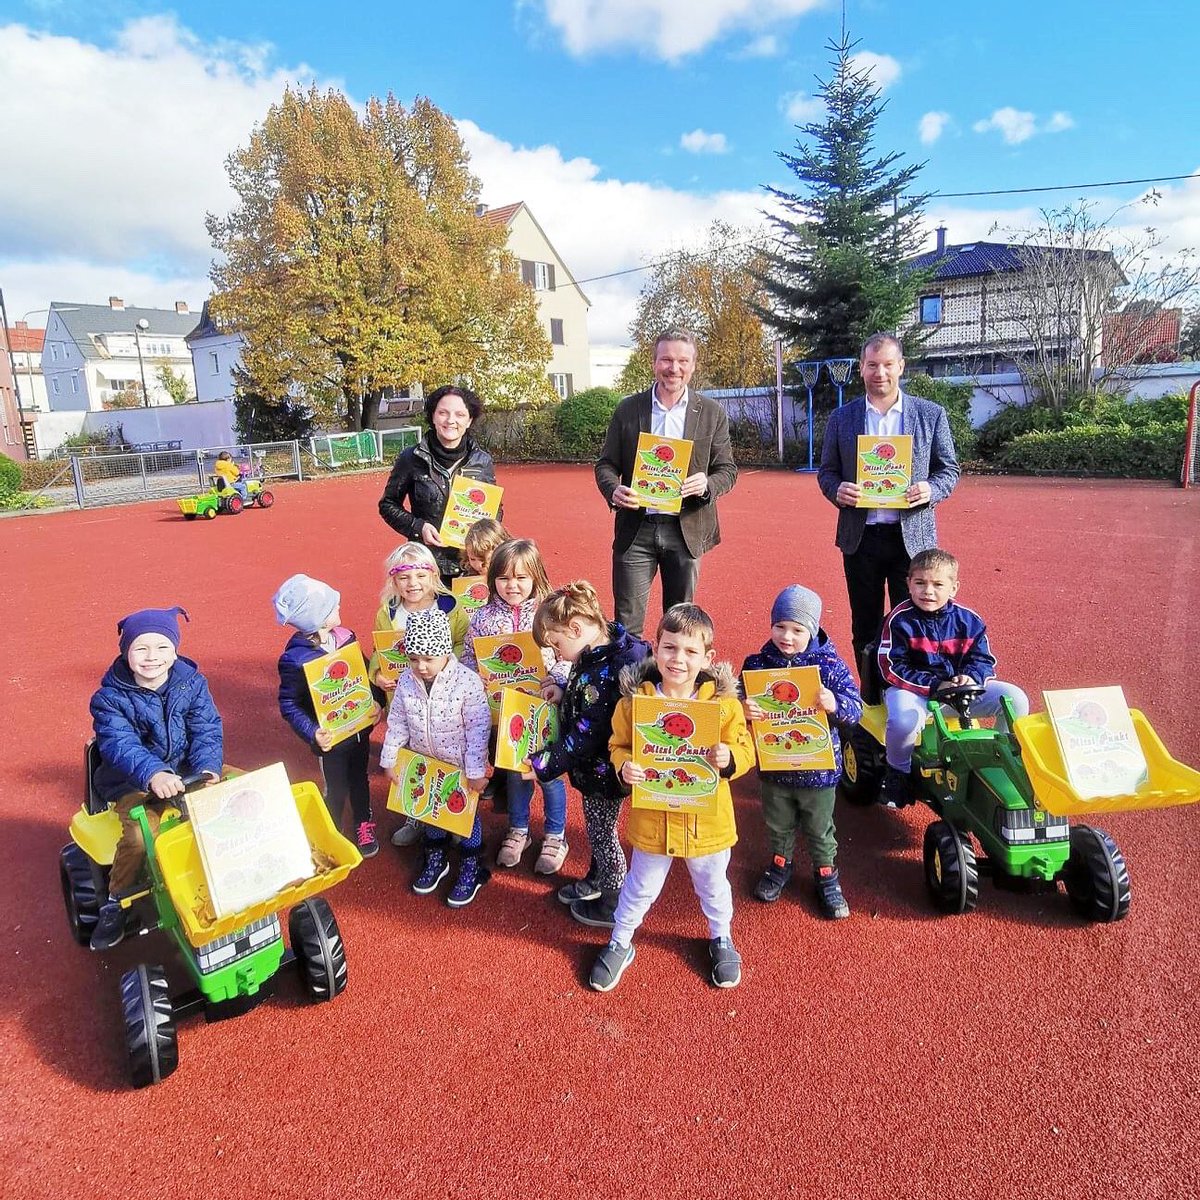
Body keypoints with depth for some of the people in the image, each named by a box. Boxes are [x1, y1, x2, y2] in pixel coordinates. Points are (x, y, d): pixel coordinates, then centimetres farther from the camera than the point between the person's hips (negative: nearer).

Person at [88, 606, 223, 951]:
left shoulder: (192, 683, -3)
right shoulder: (110, 698, -10)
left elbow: (207, 730, -8)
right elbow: (119, 744, -25)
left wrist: (208, 769, -28)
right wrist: (153, 774, -44)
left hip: (187, 772, 3)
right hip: (134, 782, -3)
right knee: (139, 835, -28)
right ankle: (116, 904, -1)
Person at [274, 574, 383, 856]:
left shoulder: (346, 637, -8)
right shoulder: (295, 659, -23)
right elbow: (288, 704, -17)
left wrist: (377, 703, -11)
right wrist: (312, 734, -29)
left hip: (360, 727, 5)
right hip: (331, 738, -5)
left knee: (360, 779, 24)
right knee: (336, 789, 15)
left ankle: (363, 825, 48)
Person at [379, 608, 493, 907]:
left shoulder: (467, 682, -27)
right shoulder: (406, 681, -13)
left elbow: (478, 729, -21)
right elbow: (396, 723, 0)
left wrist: (476, 770, -18)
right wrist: (389, 759, 3)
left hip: (460, 766, -4)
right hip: (425, 765, 4)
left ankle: (471, 867, 33)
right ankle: (435, 859, 45)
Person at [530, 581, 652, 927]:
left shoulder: (605, 672, -34)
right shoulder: (601, 648, -5)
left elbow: (584, 738, -29)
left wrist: (541, 764, -21)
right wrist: (564, 693, -4)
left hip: (602, 770, -9)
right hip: (596, 765, 9)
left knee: (601, 833, 12)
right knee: (597, 828, 27)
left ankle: (615, 905, 33)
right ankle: (596, 881, 49)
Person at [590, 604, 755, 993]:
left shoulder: (723, 702, -14)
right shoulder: (634, 700, -14)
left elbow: (745, 749, -9)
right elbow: (618, 745, -3)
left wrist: (729, 758, -30)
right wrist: (624, 766, -23)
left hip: (707, 820, 1)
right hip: (652, 819, 0)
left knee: (712, 886, 26)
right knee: (640, 888, 21)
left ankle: (721, 938, 54)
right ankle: (619, 944, 46)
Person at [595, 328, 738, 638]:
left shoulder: (712, 413, 2)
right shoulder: (628, 409, 3)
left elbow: (727, 469, 5)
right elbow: (606, 463, 6)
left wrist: (707, 485, -18)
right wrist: (613, 490, -16)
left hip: (686, 530, 0)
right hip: (635, 530, 0)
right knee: (626, 624, 1)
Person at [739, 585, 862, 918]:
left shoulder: (830, 665, -14)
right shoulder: (756, 664, -10)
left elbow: (856, 708, -14)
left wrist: (834, 704, -37)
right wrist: (744, 710, -30)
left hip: (818, 768, -1)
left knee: (820, 830, 18)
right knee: (778, 825, 23)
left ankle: (826, 875, 41)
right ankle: (779, 866, 48)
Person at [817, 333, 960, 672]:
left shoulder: (931, 414, 3)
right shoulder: (841, 418, 6)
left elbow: (949, 469, 7)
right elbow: (827, 471, 9)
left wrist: (931, 489, -15)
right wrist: (837, 490, -13)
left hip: (912, 537, -1)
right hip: (860, 538, 1)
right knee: (864, 628, 11)